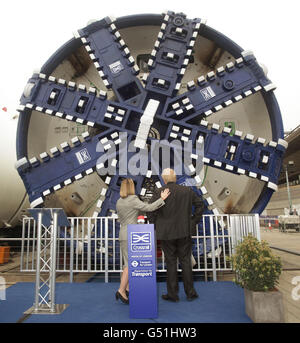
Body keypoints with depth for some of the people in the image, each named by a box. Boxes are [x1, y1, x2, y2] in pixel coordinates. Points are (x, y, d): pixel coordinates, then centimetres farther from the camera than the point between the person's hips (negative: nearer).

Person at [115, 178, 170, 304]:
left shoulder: (118, 202, 10)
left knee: (128, 263, 14)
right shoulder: (133, 200, -13)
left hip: (122, 235, 8)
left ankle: (127, 289, 20)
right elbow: (149, 208, -20)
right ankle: (121, 291, -7)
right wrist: (162, 198, -13)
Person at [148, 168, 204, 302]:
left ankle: (172, 293, 17)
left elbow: (151, 212, -11)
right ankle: (190, 292, 19)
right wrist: (194, 221, 13)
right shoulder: (187, 191, 1)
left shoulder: (158, 192, -9)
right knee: (185, 261, 12)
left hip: (166, 233, -2)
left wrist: (156, 226, 3)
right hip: (184, 232, 2)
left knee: (171, 262, 8)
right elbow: (200, 204, 8)